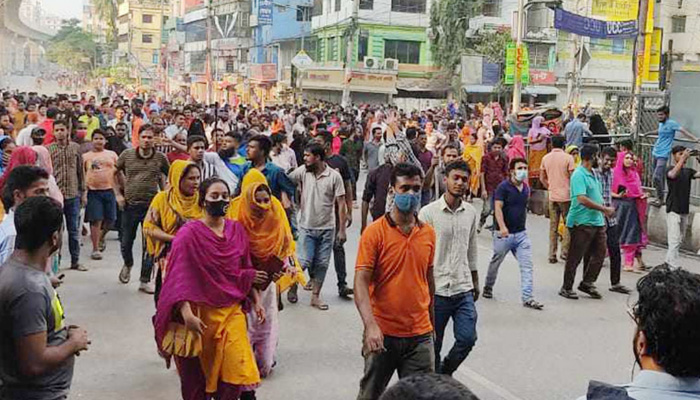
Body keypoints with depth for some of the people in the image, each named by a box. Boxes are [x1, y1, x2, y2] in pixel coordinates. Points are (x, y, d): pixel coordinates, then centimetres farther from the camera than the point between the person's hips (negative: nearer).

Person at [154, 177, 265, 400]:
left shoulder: (237, 230, 5)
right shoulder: (189, 234, -11)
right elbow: (178, 278, -16)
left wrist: (256, 301, 10)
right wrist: (187, 315, -24)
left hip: (232, 311, 4)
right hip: (201, 313, -3)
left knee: (237, 369, -5)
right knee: (196, 375, 9)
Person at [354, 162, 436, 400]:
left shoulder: (428, 233, 5)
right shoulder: (374, 232, -10)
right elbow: (361, 282, -16)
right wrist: (370, 325, -27)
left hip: (420, 335, 3)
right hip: (383, 334, -3)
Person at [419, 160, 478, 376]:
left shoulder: (471, 213, 7)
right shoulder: (428, 213, -9)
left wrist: (475, 281, 20)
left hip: (464, 289, 4)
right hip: (437, 289, -4)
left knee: (467, 338, -2)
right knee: (433, 344, 7)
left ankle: (445, 372, 26)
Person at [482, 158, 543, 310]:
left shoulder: (526, 188, 8)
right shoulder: (504, 187, -11)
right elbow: (498, 208, -20)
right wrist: (502, 227, -32)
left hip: (521, 233, 5)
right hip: (504, 234, -5)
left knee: (527, 265, -5)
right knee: (495, 263, 13)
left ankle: (527, 298, -4)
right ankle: (488, 287, 36)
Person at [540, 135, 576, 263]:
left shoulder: (545, 158, 4)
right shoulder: (568, 158, -9)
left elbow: (542, 178, 10)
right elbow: (573, 177, -9)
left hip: (552, 196, 4)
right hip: (566, 196, -4)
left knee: (553, 226, 9)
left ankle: (552, 255, 10)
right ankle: (565, 252, 4)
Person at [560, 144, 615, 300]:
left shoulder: (592, 174, 15)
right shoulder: (579, 175, -15)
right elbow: (582, 199, -25)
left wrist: (604, 211, 14)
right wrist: (605, 209, -19)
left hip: (597, 221, 9)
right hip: (582, 222, -9)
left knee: (600, 252, 8)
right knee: (575, 257, -1)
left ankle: (587, 283, 19)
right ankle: (566, 288, 10)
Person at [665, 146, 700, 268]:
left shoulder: (688, 171, 12)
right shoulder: (671, 169, -4)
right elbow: (673, 174, -28)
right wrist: (683, 158, -29)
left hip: (685, 210, 7)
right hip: (673, 210, -6)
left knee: (680, 240, 12)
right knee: (674, 241, -11)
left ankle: (668, 263, 22)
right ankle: (675, 267, -13)